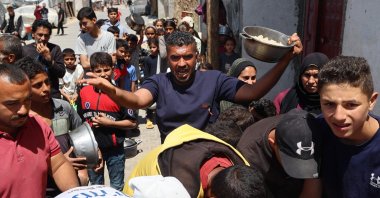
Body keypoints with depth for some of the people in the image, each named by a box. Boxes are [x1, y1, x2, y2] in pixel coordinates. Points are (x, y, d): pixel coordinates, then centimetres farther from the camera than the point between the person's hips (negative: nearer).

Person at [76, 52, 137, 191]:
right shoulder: (84, 92, -2)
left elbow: (132, 123, -11)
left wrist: (110, 123, -19)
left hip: (114, 149, -3)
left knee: (117, 187, 14)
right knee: (95, 186, 21)